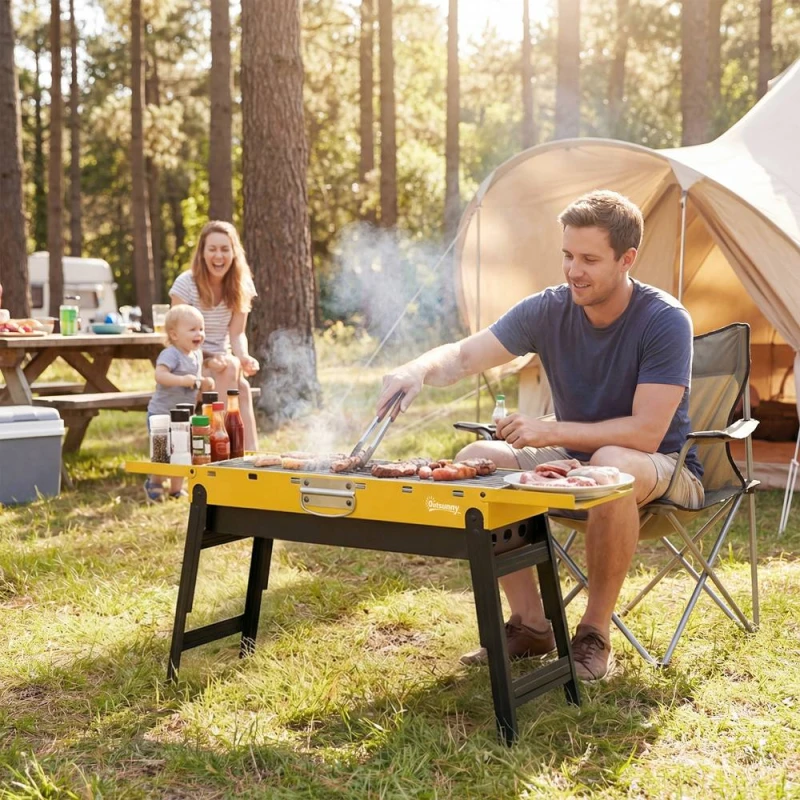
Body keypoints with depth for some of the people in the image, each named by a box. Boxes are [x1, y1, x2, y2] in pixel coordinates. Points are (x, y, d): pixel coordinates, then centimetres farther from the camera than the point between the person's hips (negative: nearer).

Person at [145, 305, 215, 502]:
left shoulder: (197, 355, 8)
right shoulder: (170, 354, -19)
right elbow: (160, 375, -34)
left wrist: (204, 383, 0)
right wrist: (183, 380, -44)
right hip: (162, 413, -8)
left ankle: (176, 489, 25)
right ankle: (154, 484, 18)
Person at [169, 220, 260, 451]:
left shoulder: (241, 285, 1)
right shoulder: (185, 284, -11)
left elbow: (237, 333, -1)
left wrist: (244, 357, -22)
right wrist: (209, 361, -29)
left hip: (223, 360, 4)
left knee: (241, 386, -29)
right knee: (230, 370, -33)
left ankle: (250, 452, -33)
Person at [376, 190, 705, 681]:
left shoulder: (666, 321, -22)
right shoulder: (549, 310, -8)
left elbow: (645, 433, -27)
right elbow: (465, 355, -10)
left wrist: (550, 430, -31)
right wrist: (419, 370, -33)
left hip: (661, 468, -5)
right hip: (575, 460, 6)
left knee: (612, 464, -40)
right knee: (476, 461, -14)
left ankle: (596, 634, -20)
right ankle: (530, 624, -6)